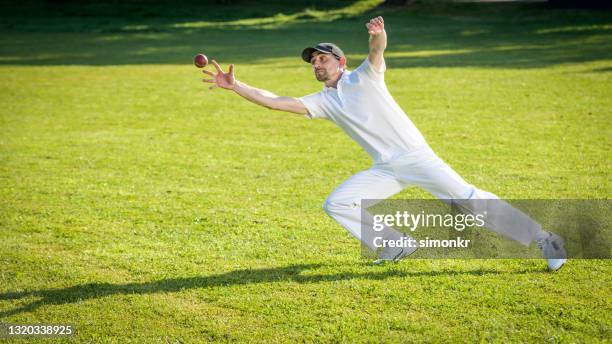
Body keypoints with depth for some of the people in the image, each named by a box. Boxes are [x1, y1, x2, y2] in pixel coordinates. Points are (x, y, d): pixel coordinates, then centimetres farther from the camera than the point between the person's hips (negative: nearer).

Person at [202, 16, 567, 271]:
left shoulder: (365, 76, 0)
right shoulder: (323, 101, 11)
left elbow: (377, 52, -22)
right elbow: (276, 102, 3)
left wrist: (379, 35, -45)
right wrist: (235, 86, -6)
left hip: (417, 156, -5)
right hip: (385, 170, 5)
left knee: (468, 198, -13)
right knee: (336, 204, -6)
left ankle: (543, 239, -6)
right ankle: (397, 248, 5)